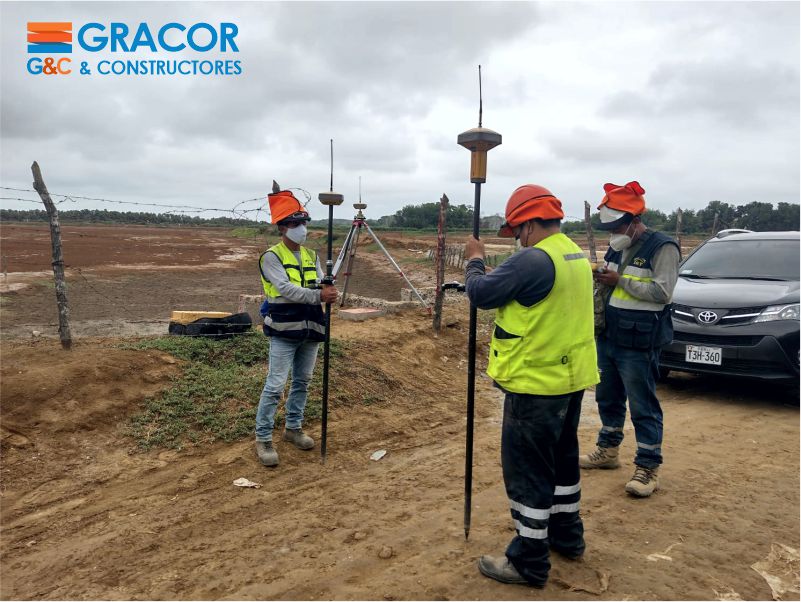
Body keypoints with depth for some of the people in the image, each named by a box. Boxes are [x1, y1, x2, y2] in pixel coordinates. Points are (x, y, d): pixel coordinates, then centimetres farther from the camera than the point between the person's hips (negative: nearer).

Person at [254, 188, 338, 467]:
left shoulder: (311, 255, 12)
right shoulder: (271, 256, -9)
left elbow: (321, 286, 1)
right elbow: (286, 289, -21)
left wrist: (328, 291, -23)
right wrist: (318, 295, -30)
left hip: (310, 330, 7)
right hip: (284, 331, -6)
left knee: (302, 382, 15)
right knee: (275, 385, -5)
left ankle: (293, 428, 31)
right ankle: (263, 438, 7)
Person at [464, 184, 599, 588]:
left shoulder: (534, 260, -22)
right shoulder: (575, 255, 10)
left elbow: (481, 293, -15)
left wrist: (474, 261, 3)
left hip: (536, 383, -10)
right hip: (570, 377, 10)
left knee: (527, 470, 1)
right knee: (561, 459, 22)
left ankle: (529, 562, 12)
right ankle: (567, 536, 37)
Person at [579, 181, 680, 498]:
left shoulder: (662, 247, -11)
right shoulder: (617, 247, 12)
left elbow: (662, 292, -19)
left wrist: (620, 280, -20)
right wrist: (600, 278, -1)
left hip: (638, 344, -8)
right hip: (608, 338, 8)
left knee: (643, 407, 0)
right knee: (608, 398, 18)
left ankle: (648, 468, 10)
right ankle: (608, 450, 34)